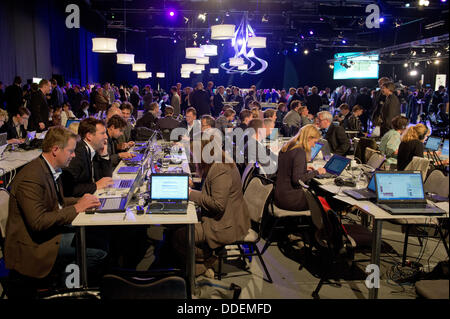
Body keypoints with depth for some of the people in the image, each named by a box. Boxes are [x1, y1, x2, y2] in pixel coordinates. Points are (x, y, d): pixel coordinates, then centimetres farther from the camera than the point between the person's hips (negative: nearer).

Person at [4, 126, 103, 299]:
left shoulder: (51, 169, 7)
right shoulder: (31, 178, -24)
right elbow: (38, 222, -29)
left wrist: (80, 200, 4)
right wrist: (76, 208, -22)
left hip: (50, 234, 10)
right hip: (33, 247, -10)